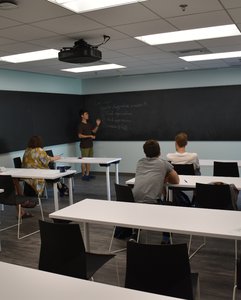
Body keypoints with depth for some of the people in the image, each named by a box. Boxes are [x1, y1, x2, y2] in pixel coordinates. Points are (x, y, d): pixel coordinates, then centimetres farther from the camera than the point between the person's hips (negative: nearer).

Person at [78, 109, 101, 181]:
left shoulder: (88, 124, 12)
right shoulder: (81, 125, -11)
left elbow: (94, 131, 20)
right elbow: (80, 135, -17)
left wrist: (97, 125, 5)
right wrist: (90, 136, -21)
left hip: (90, 145, 8)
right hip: (84, 146, -8)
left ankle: (87, 174, 18)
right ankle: (83, 175, 6)